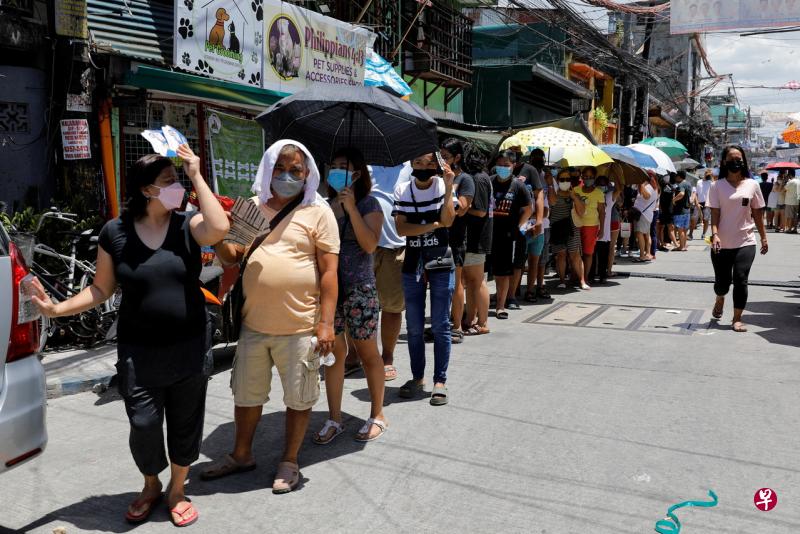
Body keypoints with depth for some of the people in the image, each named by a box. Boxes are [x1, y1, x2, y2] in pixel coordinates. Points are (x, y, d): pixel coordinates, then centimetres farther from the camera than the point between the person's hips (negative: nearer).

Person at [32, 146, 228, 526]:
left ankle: (176, 490, 37)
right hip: (138, 353, 0)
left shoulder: (187, 225, -4)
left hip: (189, 349, 1)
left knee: (185, 425, 13)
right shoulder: (114, 232, -3)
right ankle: (150, 486, 36)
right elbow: (102, 289, 4)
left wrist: (196, 176, -19)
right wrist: (58, 309, -11)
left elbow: (220, 228, -27)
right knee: (144, 427, 5)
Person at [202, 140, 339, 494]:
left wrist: (326, 323, -12)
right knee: (246, 394, 19)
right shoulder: (252, 207, 8)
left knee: (298, 399, 9)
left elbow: (329, 271, -7)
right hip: (253, 323, 4)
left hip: (300, 327, -4)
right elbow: (232, 257, 13)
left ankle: (289, 462, 29)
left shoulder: (318, 212, -4)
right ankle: (241, 455, 40)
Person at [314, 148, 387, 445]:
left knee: (367, 352, 6)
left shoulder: (368, 204, -1)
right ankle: (334, 419, 17)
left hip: (359, 289, -4)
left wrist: (351, 208, -17)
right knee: (333, 352, 7)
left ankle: (377, 415, 20)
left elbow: (369, 244, -15)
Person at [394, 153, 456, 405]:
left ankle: (440, 381, 10)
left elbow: (448, 220, -14)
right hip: (413, 263, 2)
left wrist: (449, 188, -20)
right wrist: (433, 225, -12)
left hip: (441, 262, -2)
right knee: (414, 326, 8)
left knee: (440, 325, 1)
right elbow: (401, 228, -7)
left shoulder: (443, 185, 1)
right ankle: (417, 378, 21)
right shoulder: (403, 190, 4)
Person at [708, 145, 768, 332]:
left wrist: (764, 238, 11)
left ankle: (737, 318, 3)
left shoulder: (752, 185, 4)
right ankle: (720, 299, 42)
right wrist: (714, 235, -20)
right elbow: (714, 215, -6)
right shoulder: (717, 186, -1)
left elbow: (757, 214, 10)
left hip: (745, 243, 1)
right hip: (722, 244, 0)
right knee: (722, 281, 7)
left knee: (740, 280, -9)